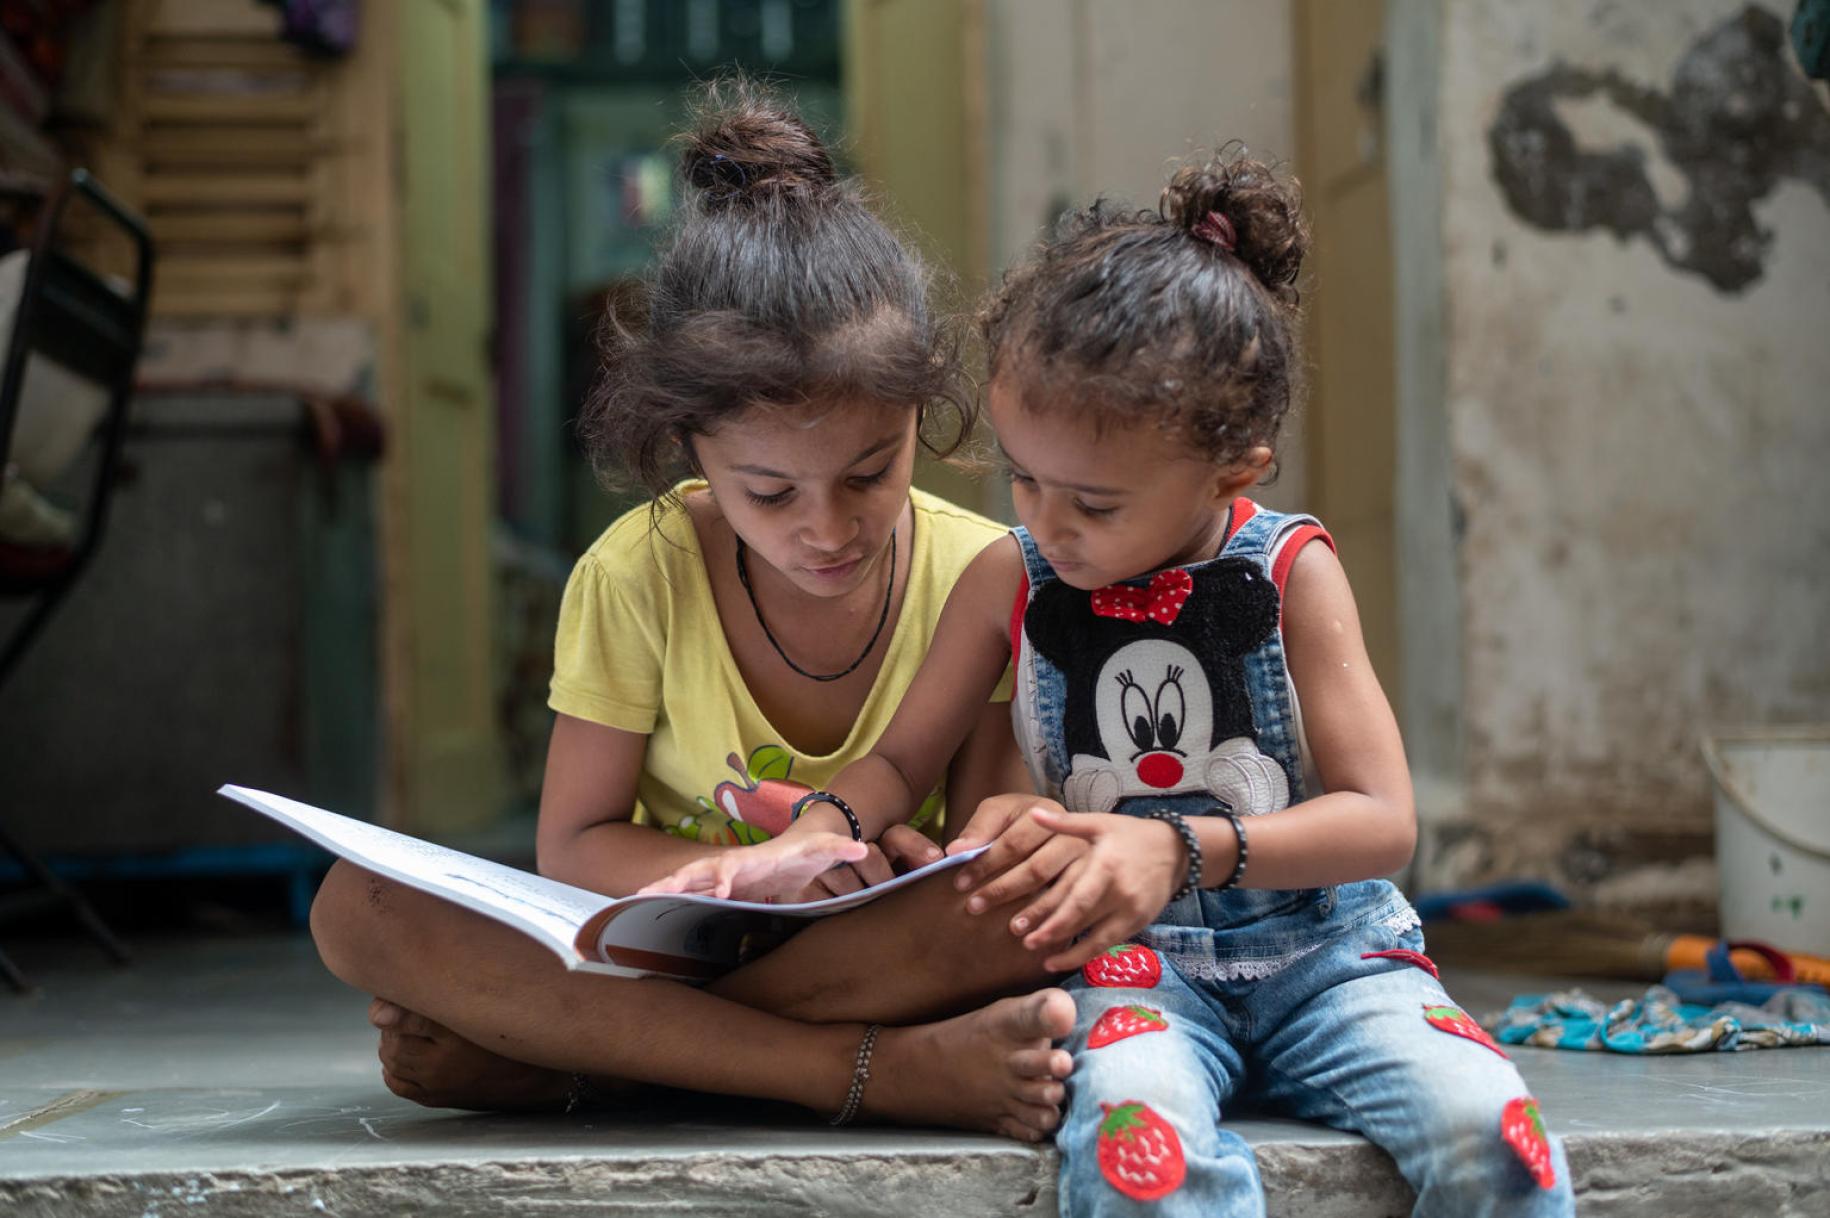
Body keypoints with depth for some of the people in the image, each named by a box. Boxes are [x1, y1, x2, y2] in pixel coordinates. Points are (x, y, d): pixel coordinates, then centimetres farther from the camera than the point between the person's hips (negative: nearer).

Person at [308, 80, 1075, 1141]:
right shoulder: (639, 575, -7)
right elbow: (573, 845, -5)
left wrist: (932, 875, -31)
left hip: (877, 960, -1)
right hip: (673, 943, 1)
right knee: (363, 908, -24)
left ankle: (549, 1055, -27)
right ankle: (883, 1070, -32)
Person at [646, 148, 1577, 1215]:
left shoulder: (1290, 573, -3)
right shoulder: (1010, 583, 4)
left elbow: (1383, 820, -6)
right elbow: (903, 757, 14)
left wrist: (1183, 848, -19)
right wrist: (815, 834, -9)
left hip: (1318, 948, 0)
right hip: (1128, 957, 0)